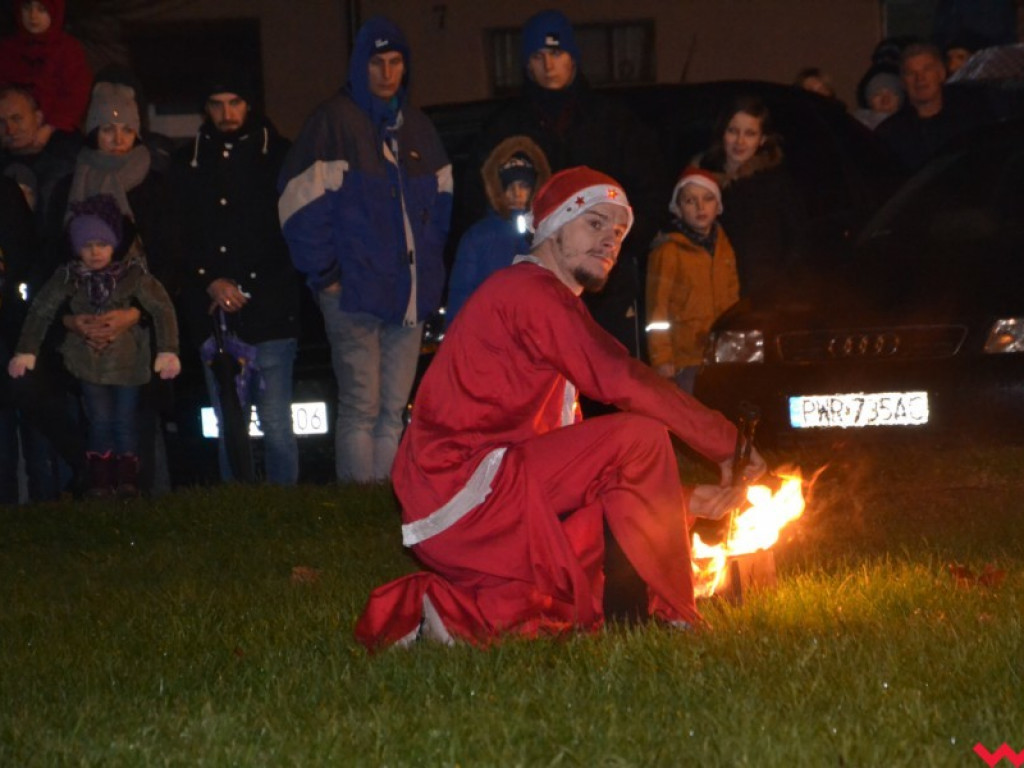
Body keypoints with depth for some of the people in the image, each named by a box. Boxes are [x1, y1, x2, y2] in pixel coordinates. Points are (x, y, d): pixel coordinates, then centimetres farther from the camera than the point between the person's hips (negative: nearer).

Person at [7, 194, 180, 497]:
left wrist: (168, 350, -29)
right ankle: (100, 480, 7)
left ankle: (127, 478, 14)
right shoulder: (69, 277, -10)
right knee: (100, 420, -2)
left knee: (124, 421, 3)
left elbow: (162, 309, -20)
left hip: (128, 361, -1)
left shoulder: (133, 274, -16)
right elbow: (40, 312, -4)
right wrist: (25, 352, -8)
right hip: (89, 361, 1)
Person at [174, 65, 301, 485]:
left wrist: (247, 290, -5)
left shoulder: (276, 155, 4)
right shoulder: (189, 163, 13)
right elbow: (179, 240, 10)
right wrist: (211, 283, -5)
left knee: (276, 425, -6)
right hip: (214, 318, 3)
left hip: (270, 314, -3)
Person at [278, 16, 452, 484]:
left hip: (409, 295, 6)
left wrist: (428, 266, 11)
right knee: (361, 407, -8)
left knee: (393, 410, 6)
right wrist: (325, 275, -11)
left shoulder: (418, 128, 16)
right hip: (355, 291, -6)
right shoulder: (335, 121, -4)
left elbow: (440, 203, 22)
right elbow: (302, 205, -9)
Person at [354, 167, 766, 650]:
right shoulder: (531, 290, -9)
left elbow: (577, 460, 24)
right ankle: (676, 617, -10)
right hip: (461, 488, -10)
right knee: (640, 436, -17)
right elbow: (623, 382, -21)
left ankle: (450, 608, 9)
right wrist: (727, 443, -13)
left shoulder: (542, 297, 24)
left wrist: (677, 498, 15)